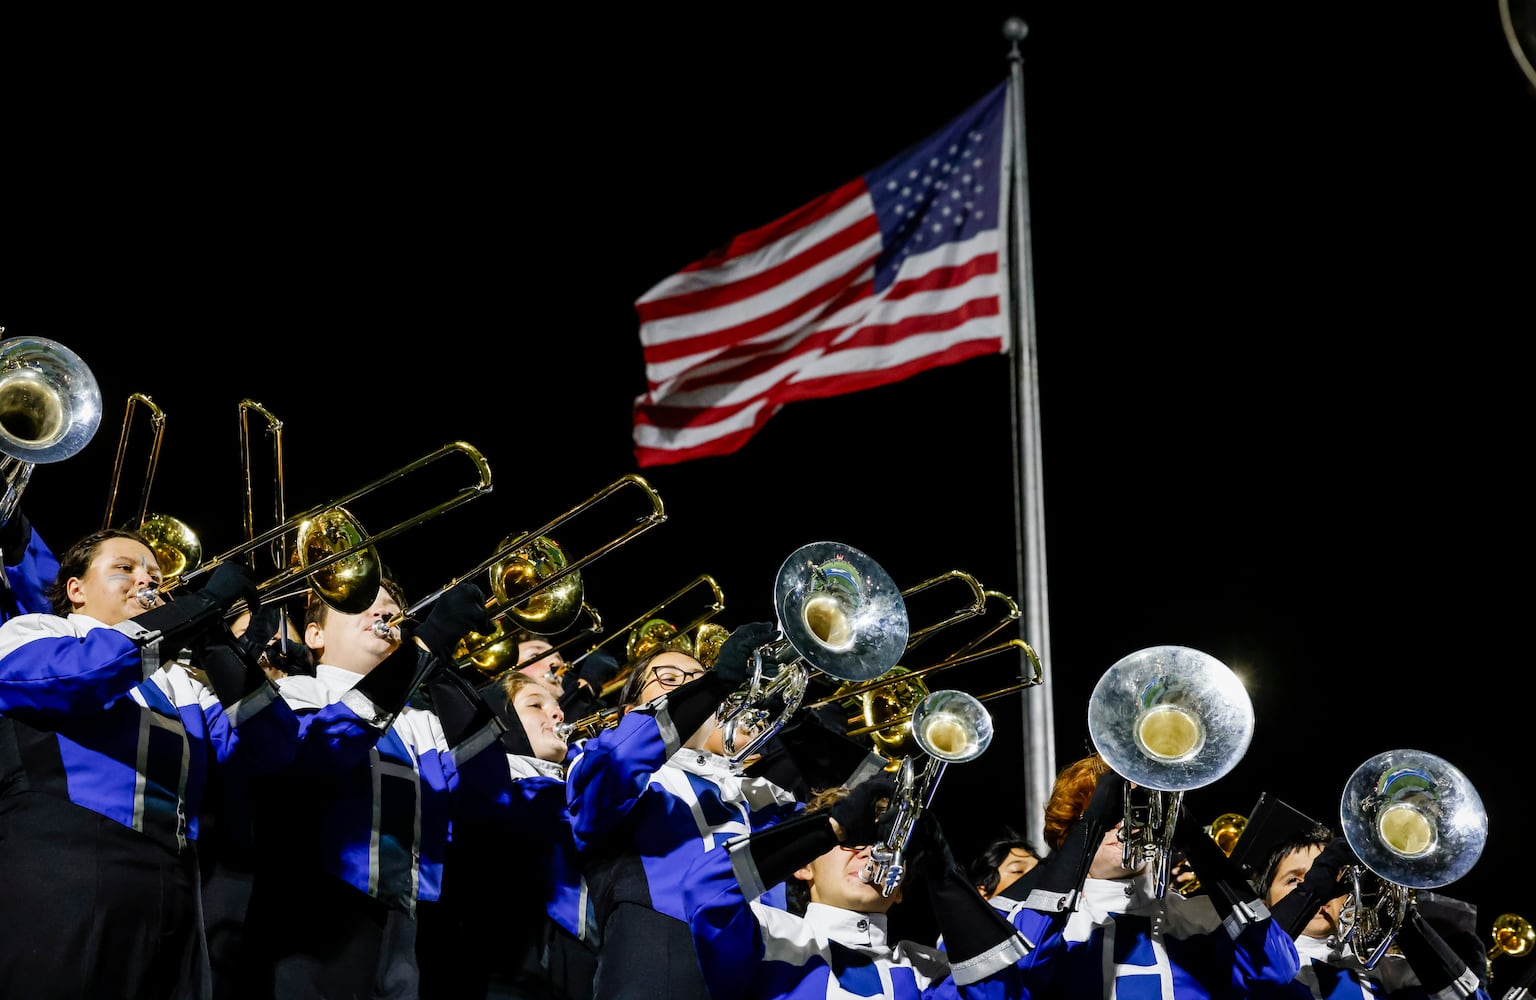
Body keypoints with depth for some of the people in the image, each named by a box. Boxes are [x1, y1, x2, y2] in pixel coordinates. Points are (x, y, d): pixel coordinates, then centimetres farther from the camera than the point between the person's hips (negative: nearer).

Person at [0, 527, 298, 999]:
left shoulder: (180, 680, 24)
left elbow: (265, 749, 11)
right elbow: (64, 679, -14)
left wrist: (216, 642, 1)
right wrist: (201, 605, -13)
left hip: (169, 914, 5)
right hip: (56, 895, -5)